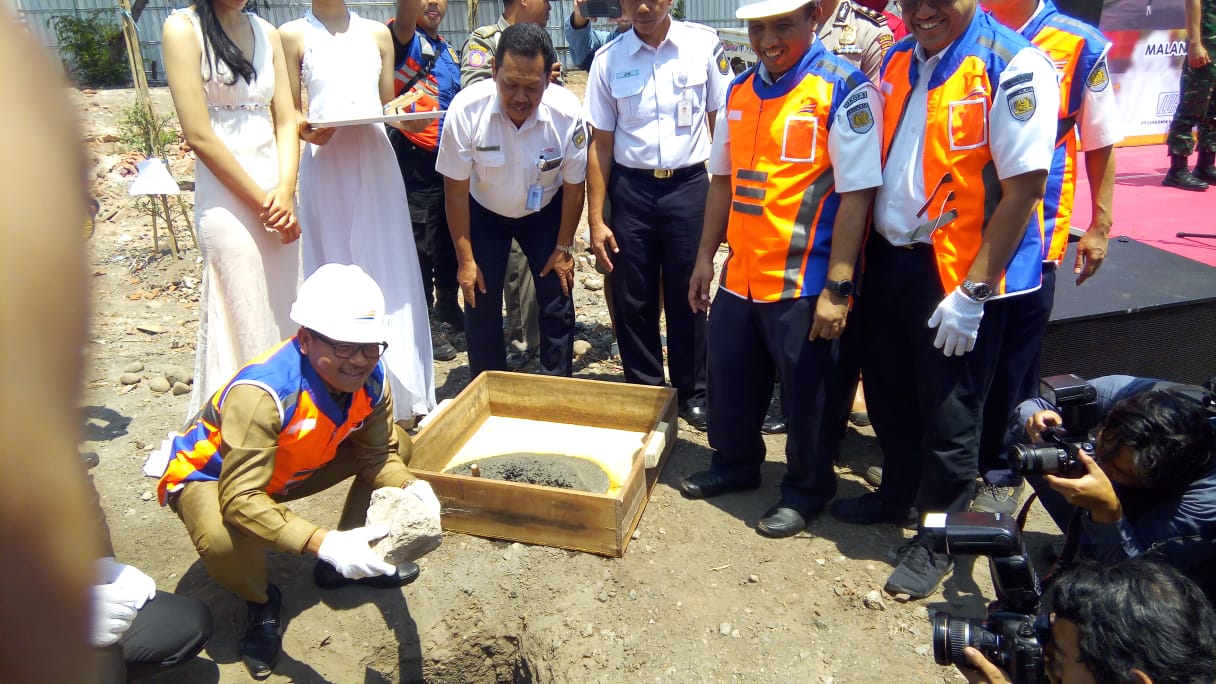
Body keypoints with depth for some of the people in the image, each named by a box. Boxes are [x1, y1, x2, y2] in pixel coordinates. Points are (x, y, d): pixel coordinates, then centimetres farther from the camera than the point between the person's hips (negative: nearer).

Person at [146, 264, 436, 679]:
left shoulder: (371, 379, -21)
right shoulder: (262, 392, -40)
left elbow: (376, 454, -10)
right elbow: (240, 501, -42)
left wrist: (407, 488, -32)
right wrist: (323, 543, -53)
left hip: (288, 471, 6)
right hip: (208, 474, -6)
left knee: (398, 444, -6)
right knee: (224, 540, -39)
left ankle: (345, 564, 11)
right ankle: (260, 602, 0)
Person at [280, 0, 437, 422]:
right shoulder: (294, 35, 6)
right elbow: (291, 113, 5)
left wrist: (407, 119, -4)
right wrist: (308, 130, -16)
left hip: (375, 163, 2)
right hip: (325, 165, -2)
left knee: (388, 273, 3)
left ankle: (399, 392, 11)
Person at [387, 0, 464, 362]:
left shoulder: (447, 50, 16)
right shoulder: (405, 41, -6)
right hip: (415, 162, -7)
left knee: (451, 241, 16)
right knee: (420, 246, 0)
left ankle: (448, 308, 33)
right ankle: (425, 323, 12)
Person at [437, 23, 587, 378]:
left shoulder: (567, 112, -28)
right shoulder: (466, 108, -29)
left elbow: (573, 186, -13)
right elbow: (456, 189, -18)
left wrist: (563, 248, -5)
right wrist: (465, 259, -13)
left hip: (545, 211, 1)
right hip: (483, 212, 0)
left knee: (557, 303, -2)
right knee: (480, 303, -2)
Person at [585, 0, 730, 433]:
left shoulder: (704, 45, -2)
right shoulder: (608, 59, 1)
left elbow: (722, 124, 3)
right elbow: (601, 143, 3)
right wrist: (596, 220, 0)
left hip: (689, 186, -1)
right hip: (631, 190, 1)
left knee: (688, 296, 7)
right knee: (632, 299, 7)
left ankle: (692, 393, 24)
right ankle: (645, 392, 25)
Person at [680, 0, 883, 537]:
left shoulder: (844, 89, -11)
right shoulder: (739, 90, 9)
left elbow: (856, 193, -15)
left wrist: (837, 287, -18)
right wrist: (705, 258, 14)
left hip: (803, 282, -6)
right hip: (740, 275, 6)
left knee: (805, 392, 9)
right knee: (729, 377, 17)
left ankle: (805, 491, 32)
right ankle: (735, 464, 42)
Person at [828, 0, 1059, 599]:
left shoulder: (1014, 66, -14)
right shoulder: (895, 63, 7)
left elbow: (1025, 186, -17)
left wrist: (973, 290, -19)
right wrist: (854, 260, 9)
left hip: (959, 273, -6)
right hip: (888, 258, 7)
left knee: (947, 411, 7)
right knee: (887, 390, 19)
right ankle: (896, 495, 43)